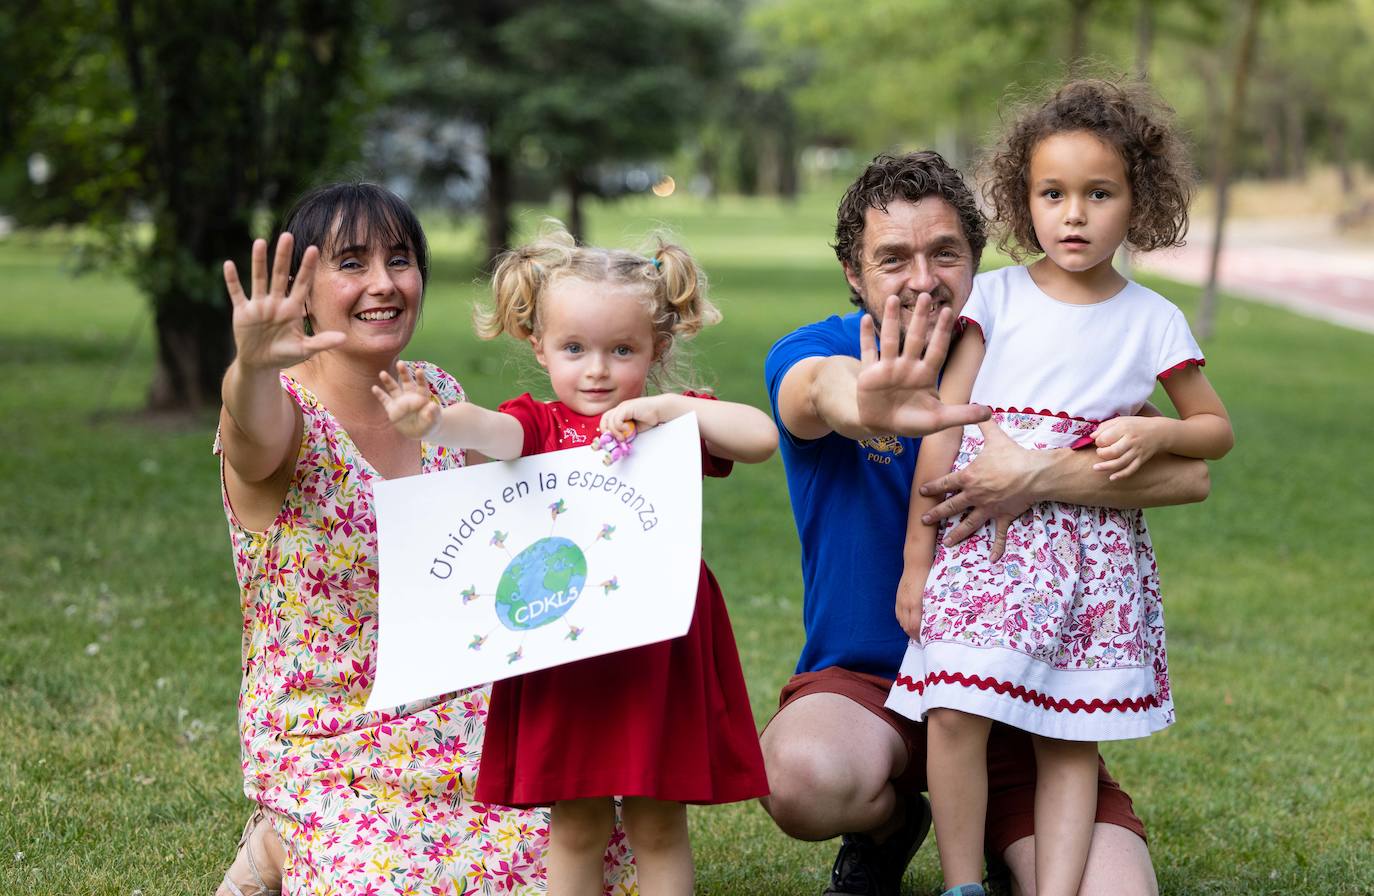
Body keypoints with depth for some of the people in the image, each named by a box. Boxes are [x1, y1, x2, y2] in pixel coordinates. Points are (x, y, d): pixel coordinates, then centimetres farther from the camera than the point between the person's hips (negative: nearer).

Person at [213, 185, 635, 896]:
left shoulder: (439, 396, 4)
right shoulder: (287, 415, -15)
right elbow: (258, 436, -41)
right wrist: (252, 368, -63)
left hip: (461, 722, 6)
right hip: (330, 750, -6)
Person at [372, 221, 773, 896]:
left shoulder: (676, 419, 7)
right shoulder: (539, 424, 4)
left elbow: (762, 437, -9)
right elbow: (490, 432, -20)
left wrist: (668, 407, -17)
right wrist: (434, 423, -43)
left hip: (658, 649, 0)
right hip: (562, 655, 0)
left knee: (657, 824, 7)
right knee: (574, 825, 9)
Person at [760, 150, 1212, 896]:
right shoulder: (813, 353, -6)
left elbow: (1188, 473, -14)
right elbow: (820, 387, -34)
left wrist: (1039, 475, -31)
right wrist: (862, 406, -60)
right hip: (863, 682, -1)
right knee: (804, 775, -36)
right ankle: (891, 824, 4)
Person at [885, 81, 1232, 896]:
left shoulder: (1154, 322, 5)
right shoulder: (995, 297, 3)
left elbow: (1217, 428, 17)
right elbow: (944, 429, 3)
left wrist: (1153, 433, -6)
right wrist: (916, 559, 1)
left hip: (1094, 547, 1)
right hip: (985, 537, -1)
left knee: (1071, 737, 1)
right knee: (956, 713, -14)